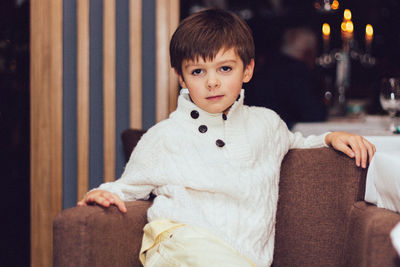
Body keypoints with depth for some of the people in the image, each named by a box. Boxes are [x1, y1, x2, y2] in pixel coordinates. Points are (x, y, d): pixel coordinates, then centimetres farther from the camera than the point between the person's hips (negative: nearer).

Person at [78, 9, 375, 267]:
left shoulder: (266, 123, 21)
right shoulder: (164, 136, 12)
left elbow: (295, 143, 45)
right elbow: (130, 186, 24)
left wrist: (330, 138, 26)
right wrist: (104, 193, 2)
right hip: (178, 238, -2)